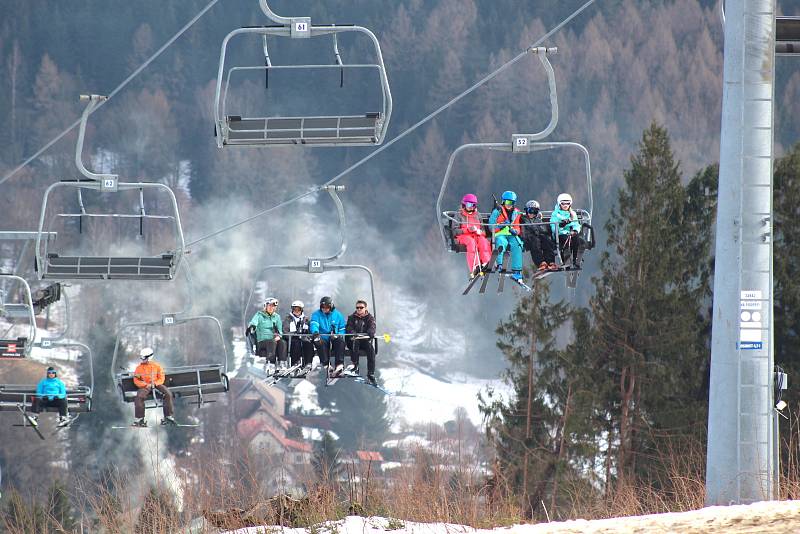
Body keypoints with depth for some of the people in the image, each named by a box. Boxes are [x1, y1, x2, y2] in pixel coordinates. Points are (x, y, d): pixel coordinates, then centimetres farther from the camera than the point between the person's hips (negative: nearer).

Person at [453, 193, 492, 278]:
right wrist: (467, 230, -14)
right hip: (463, 236, -3)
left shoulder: (477, 215, 24)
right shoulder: (459, 215, 13)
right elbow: (455, 232, 0)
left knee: (483, 241, -33)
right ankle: (474, 267, -53)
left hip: (477, 236, 3)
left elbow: (483, 231, 19)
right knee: (471, 242, -38)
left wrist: (479, 232, -7)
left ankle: (486, 263, -50)